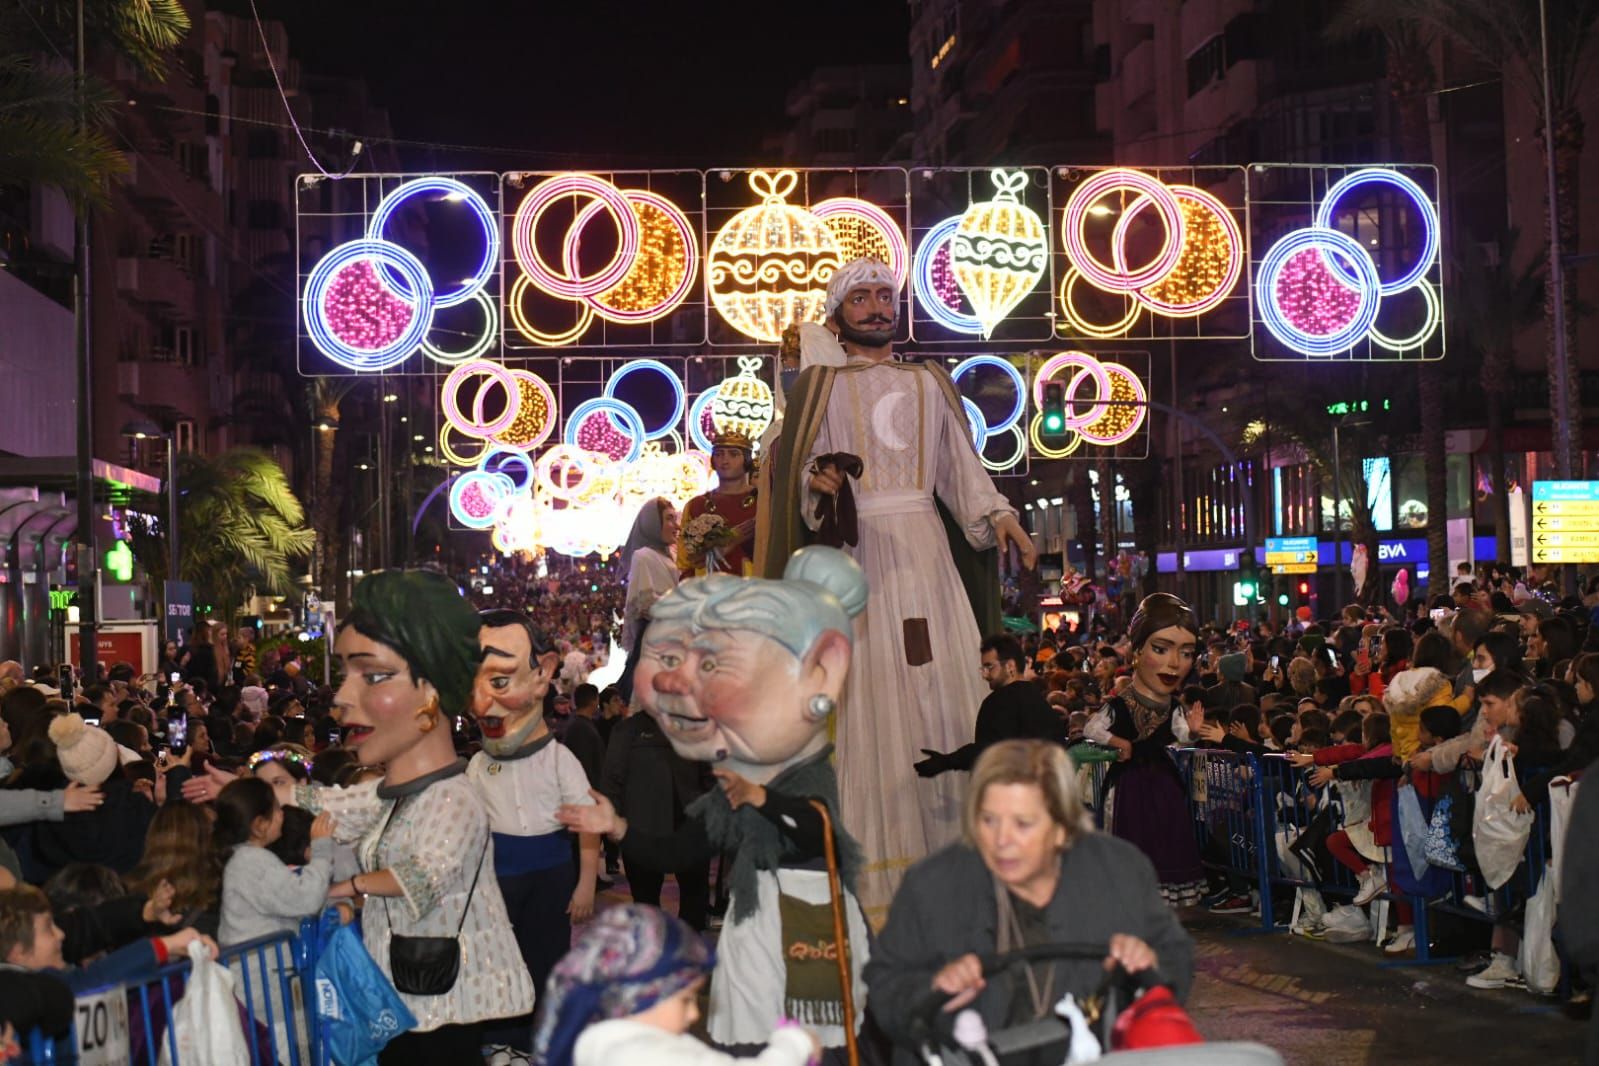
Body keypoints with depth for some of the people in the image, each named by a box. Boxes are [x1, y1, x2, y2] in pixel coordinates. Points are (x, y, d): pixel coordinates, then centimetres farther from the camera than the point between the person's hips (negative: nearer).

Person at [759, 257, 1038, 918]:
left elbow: (962, 467, 12)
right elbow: (796, 471, 3)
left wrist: (998, 515, -3)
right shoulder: (821, 385, 10)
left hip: (925, 550, 3)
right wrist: (819, 484, -18)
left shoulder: (930, 383, 19)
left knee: (946, 689, -5)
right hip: (857, 551, -3)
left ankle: (950, 855, -2)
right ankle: (876, 875, -7)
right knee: (870, 696, -8)